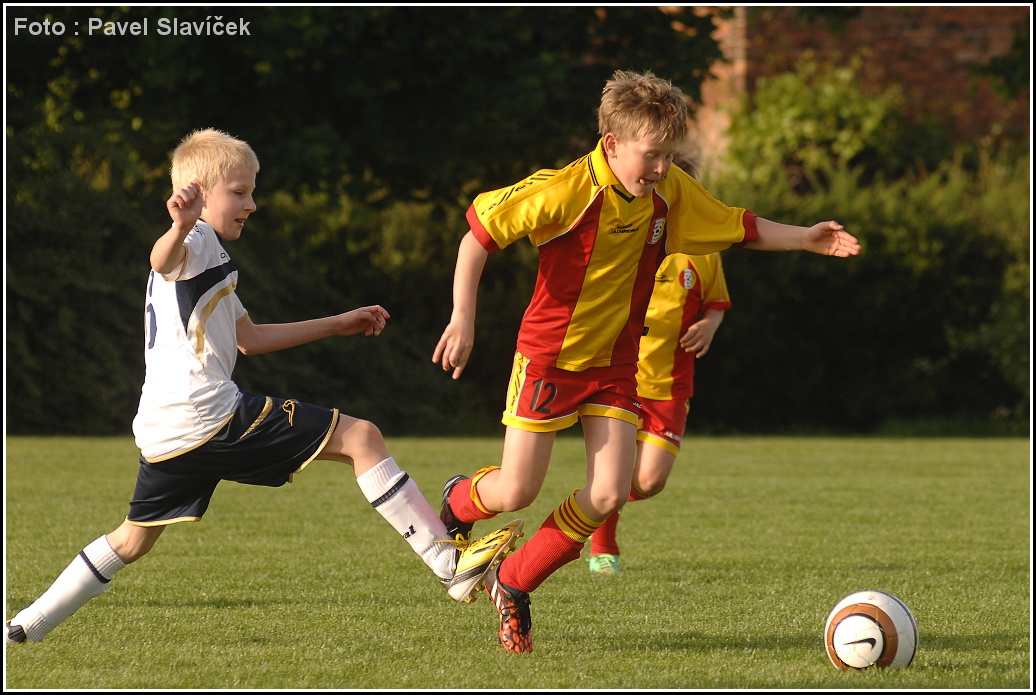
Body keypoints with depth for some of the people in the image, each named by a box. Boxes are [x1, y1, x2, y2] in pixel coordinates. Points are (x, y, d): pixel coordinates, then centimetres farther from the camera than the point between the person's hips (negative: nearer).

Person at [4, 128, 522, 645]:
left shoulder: (202, 258, 28)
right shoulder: (199, 242, -4)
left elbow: (249, 338, 35)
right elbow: (163, 260, -31)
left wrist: (338, 325, 38)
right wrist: (180, 229, -55)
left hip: (164, 435, 10)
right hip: (213, 418, -10)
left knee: (133, 541, 23)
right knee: (361, 437, -8)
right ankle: (451, 565, -14)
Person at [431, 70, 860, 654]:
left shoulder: (672, 193, -5)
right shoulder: (565, 191, -23)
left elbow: (739, 228, 9)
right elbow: (480, 233, -17)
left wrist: (805, 239, -4)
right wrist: (463, 319, -22)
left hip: (616, 363, 5)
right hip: (549, 356, -5)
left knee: (610, 494, -8)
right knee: (517, 492, -4)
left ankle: (514, 583, 12)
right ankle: (459, 502, 34)